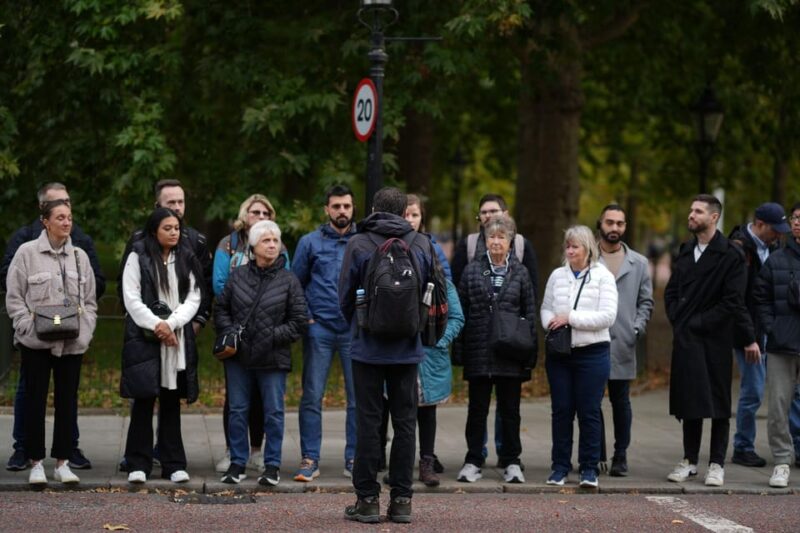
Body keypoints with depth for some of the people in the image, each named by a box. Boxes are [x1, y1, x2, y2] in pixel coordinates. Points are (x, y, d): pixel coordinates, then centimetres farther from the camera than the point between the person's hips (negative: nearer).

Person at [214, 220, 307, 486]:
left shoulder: (289, 280, -1)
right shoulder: (238, 276, 4)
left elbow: (298, 321, -1)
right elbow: (221, 309, 11)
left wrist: (273, 336, -11)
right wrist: (230, 334, -4)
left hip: (273, 358, -2)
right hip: (238, 355, 2)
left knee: (273, 412, 3)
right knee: (238, 410, 8)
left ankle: (272, 465, 13)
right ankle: (237, 463, 18)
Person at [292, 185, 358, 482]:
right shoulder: (310, 242, 6)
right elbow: (296, 282, 9)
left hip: (355, 330, 1)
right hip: (319, 328, 0)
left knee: (358, 398, 3)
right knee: (312, 396, -1)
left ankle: (354, 460, 11)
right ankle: (310, 460, 4)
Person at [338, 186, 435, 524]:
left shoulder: (358, 245, -6)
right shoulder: (422, 246, 1)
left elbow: (345, 296, -1)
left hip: (368, 347, -2)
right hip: (408, 348, 2)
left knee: (368, 421, 3)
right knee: (405, 421, 8)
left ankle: (367, 499, 4)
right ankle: (401, 500, 9)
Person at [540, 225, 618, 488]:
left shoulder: (603, 276, -4)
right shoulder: (557, 275, 9)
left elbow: (607, 316, -11)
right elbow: (546, 308, 16)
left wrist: (570, 318, -14)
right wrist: (551, 322, -7)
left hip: (592, 353, -3)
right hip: (559, 353, 4)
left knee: (589, 412, 1)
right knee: (561, 410, 6)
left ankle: (589, 467, 9)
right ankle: (560, 466, 14)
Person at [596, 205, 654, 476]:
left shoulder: (639, 263, 11)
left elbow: (646, 303, 12)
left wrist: (636, 329, -1)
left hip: (623, 345, 1)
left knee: (621, 402, 4)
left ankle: (620, 456, 10)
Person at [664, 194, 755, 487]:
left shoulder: (730, 254, -7)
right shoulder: (686, 252, 13)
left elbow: (733, 301, -11)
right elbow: (671, 291, 18)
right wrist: (678, 320, 4)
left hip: (716, 339, -6)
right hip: (686, 339, 6)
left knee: (718, 402, 1)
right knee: (689, 400, 9)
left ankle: (716, 463, 6)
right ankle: (689, 460, 16)